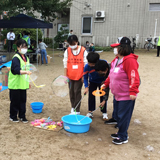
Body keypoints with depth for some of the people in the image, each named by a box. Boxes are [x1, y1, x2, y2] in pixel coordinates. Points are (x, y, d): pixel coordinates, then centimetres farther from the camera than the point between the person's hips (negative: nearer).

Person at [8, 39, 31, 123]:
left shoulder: (26, 58, 10)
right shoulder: (16, 58, -15)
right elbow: (17, 70, -29)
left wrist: (27, 82, 20)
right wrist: (25, 72, -46)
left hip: (23, 84, 7)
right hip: (15, 84, -7)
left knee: (23, 100, 11)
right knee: (15, 100, 4)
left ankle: (22, 116, 23)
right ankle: (13, 116, 20)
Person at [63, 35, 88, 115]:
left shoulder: (83, 51, -7)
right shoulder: (67, 51, -1)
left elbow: (86, 64, -3)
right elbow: (65, 64, 1)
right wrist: (65, 75, -2)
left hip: (79, 76, -3)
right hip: (70, 76, 3)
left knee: (77, 92, -2)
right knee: (71, 92, 12)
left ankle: (77, 110, 8)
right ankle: (73, 107, 29)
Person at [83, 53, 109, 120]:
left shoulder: (103, 63, -32)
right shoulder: (87, 67, -27)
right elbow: (85, 77, -13)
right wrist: (86, 87, -22)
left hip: (102, 82, -1)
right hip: (92, 82, 2)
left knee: (103, 96, -3)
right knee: (91, 96, 1)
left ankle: (104, 113, 10)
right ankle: (90, 112, 14)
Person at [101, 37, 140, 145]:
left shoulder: (129, 60, -20)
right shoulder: (116, 60, 10)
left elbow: (134, 77, -25)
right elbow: (112, 75, 21)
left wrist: (133, 91, -28)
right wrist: (106, 84, 20)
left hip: (126, 96, -10)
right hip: (117, 94, 10)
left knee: (123, 116, 1)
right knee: (118, 115, 19)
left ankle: (123, 137, 16)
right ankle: (121, 133, 35)